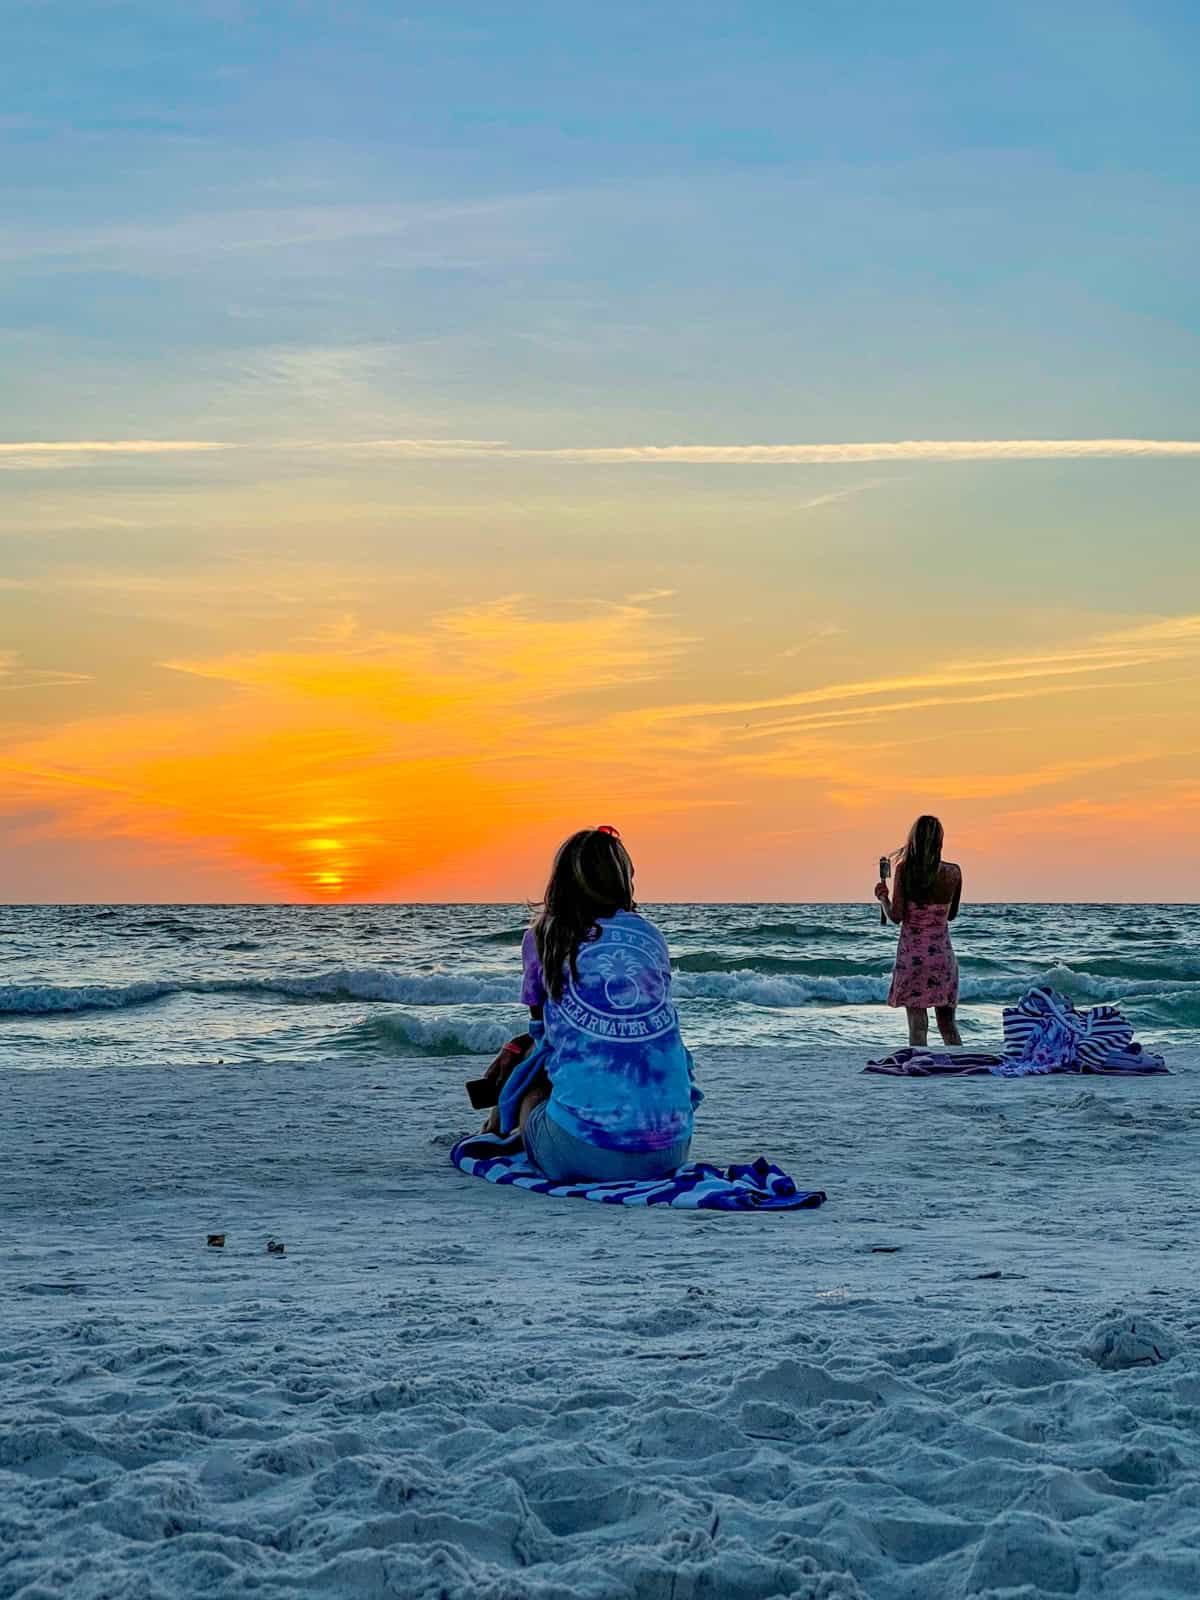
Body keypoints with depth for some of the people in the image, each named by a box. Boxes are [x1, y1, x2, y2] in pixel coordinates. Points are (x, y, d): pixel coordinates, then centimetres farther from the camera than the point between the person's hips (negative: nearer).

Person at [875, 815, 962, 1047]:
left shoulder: (904, 869, -9)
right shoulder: (954, 872, -1)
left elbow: (897, 916, -11)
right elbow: (951, 915, 12)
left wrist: (883, 897, 6)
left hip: (912, 952, -3)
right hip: (943, 952, 3)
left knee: (918, 1025, 1)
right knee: (948, 1023, 12)